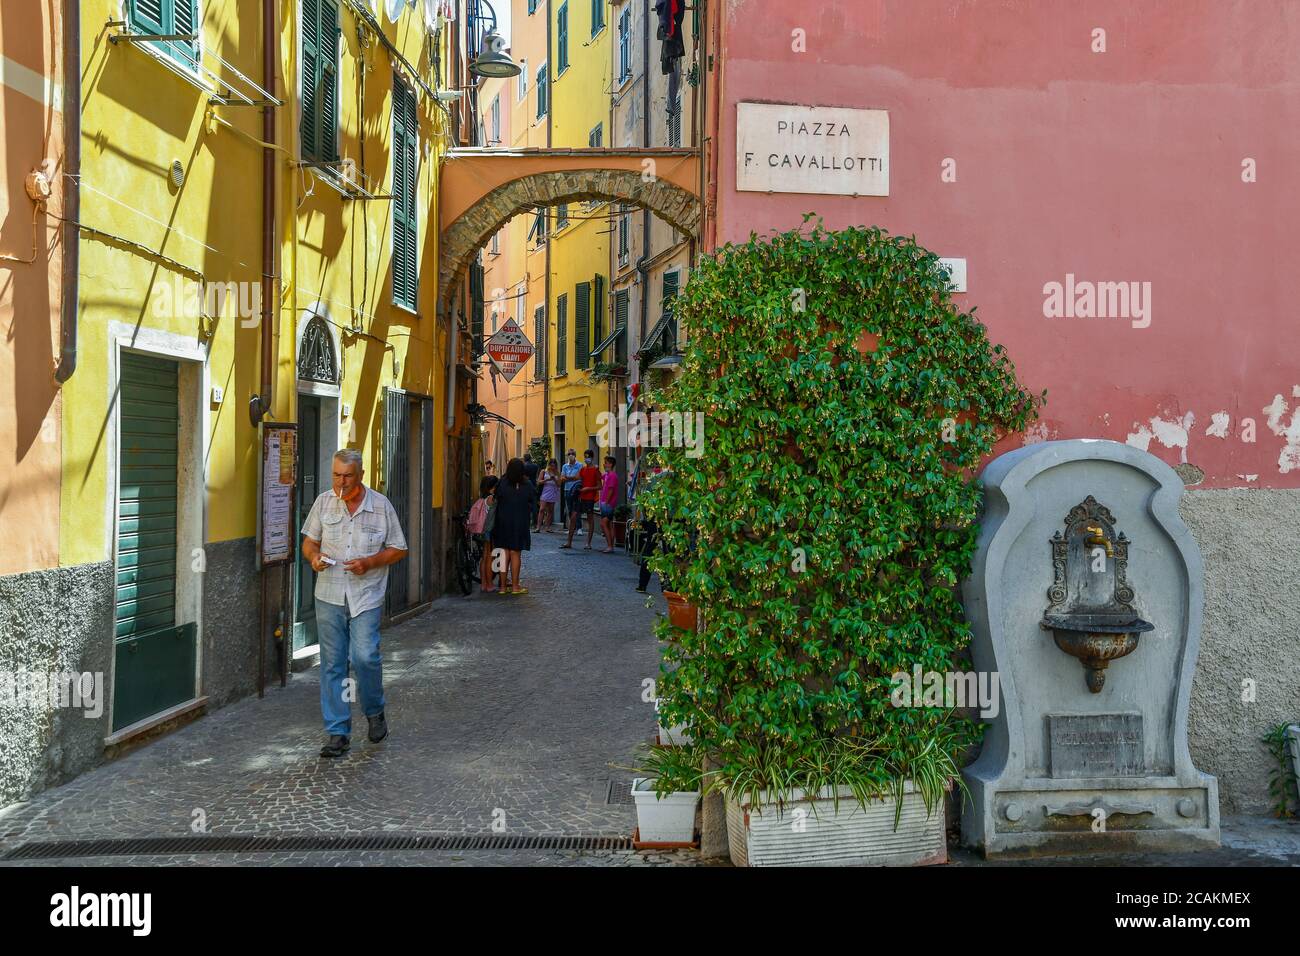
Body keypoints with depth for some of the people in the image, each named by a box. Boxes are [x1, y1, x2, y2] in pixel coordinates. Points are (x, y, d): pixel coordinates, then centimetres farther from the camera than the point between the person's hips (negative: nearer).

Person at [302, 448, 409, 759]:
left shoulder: (381, 505, -1)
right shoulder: (324, 502, 5)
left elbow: (398, 549, 3)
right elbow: (309, 541, 13)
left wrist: (369, 563, -13)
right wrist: (314, 556, -10)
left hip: (367, 596, -2)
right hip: (329, 596, 3)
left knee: (365, 656, -14)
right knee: (332, 663, 4)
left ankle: (375, 712, 15)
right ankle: (337, 733, 12)